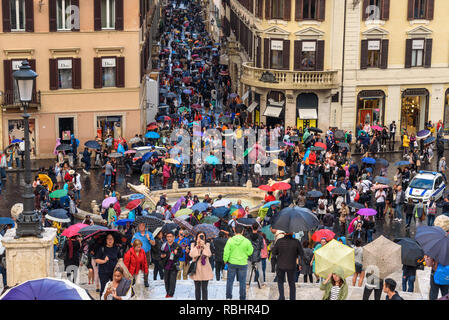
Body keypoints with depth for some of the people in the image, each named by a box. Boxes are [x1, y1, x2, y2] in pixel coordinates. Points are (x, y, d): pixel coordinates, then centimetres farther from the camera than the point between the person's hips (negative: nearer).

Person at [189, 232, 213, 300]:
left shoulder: (207, 245, 4)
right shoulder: (193, 245, 5)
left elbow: (209, 254, -12)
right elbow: (192, 255, -12)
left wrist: (203, 245, -17)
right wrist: (197, 246, -15)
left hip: (205, 269, -1)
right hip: (196, 269, 1)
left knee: (204, 288, 0)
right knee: (197, 288, 7)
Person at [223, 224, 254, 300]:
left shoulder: (230, 240, -9)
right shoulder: (246, 241, -9)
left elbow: (226, 252, -7)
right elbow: (250, 252, 0)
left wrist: (225, 260, 8)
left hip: (232, 263, 0)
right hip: (243, 264, 0)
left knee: (230, 280, 12)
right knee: (242, 282, 9)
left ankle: (228, 297, 15)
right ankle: (242, 298, 13)